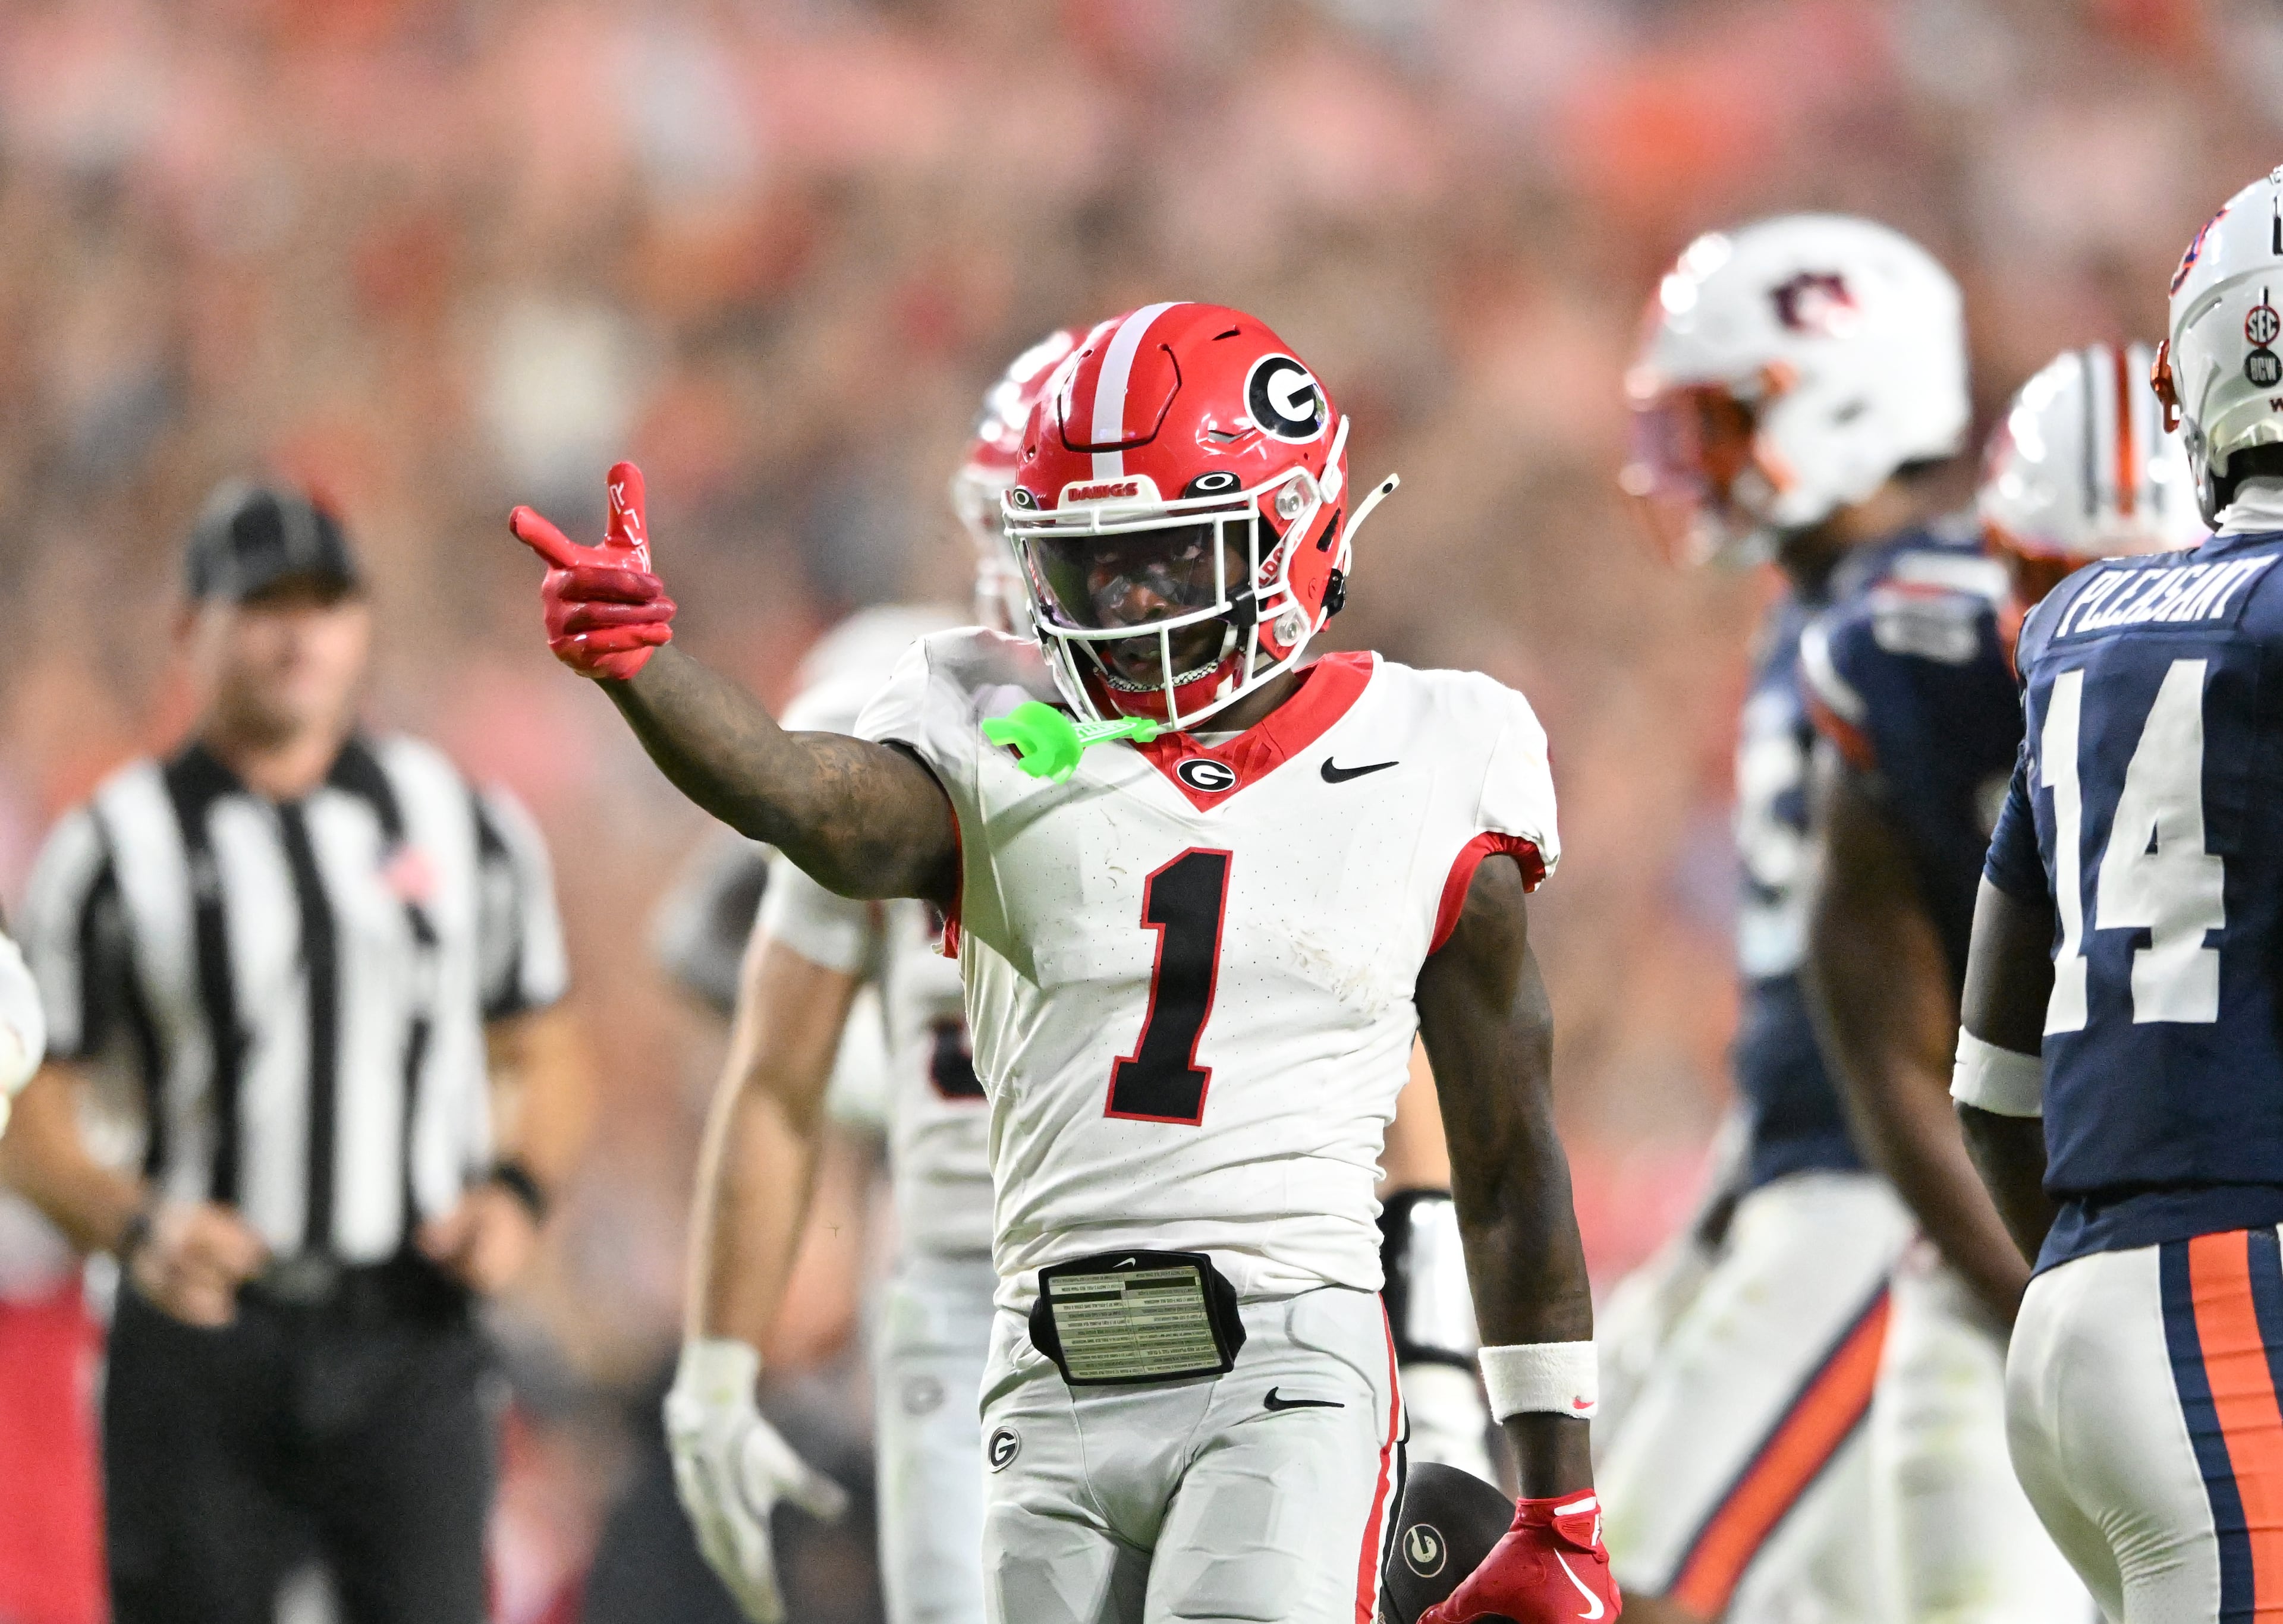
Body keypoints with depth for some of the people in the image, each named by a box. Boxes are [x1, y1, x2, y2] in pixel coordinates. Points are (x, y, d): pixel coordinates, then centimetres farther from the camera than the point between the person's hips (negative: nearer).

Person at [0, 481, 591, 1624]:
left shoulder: (466, 828, 10)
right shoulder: (116, 851, 1)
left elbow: (543, 1058, 18)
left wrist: (517, 1191, -2)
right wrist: (137, 1229, -18)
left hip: (408, 1333, 1)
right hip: (203, 1335, -1)